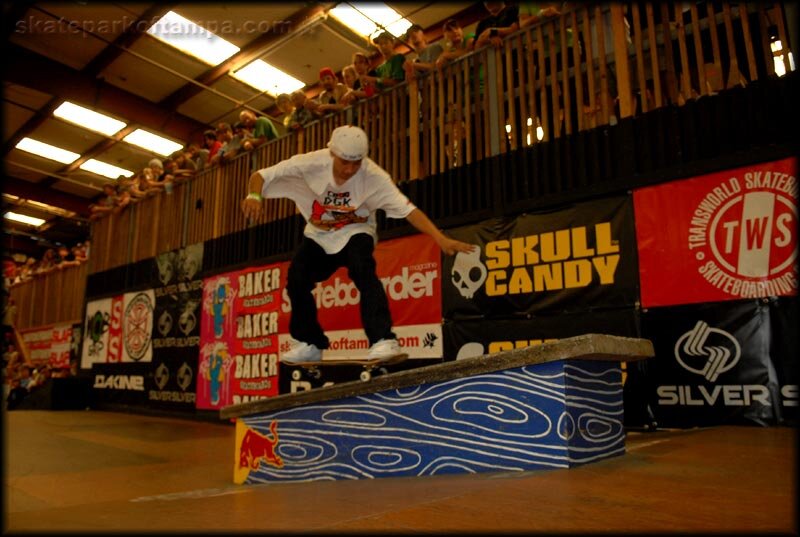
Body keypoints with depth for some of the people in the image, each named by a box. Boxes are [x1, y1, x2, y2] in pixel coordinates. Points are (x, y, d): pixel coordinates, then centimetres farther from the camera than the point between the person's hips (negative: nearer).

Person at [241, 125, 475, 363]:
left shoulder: (373, 176, -27)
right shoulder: (312, 163, -24)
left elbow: (408, 209, -34)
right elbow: (260, 176, -20)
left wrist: (441, 239, -45)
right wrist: (254, 195, -43)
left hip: (355, 231, -2)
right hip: (318, 234, 3)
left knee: (363, 272, -30)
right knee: (296, 278, -13)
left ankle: (383, 340, -26)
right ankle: (310, 344, 8)